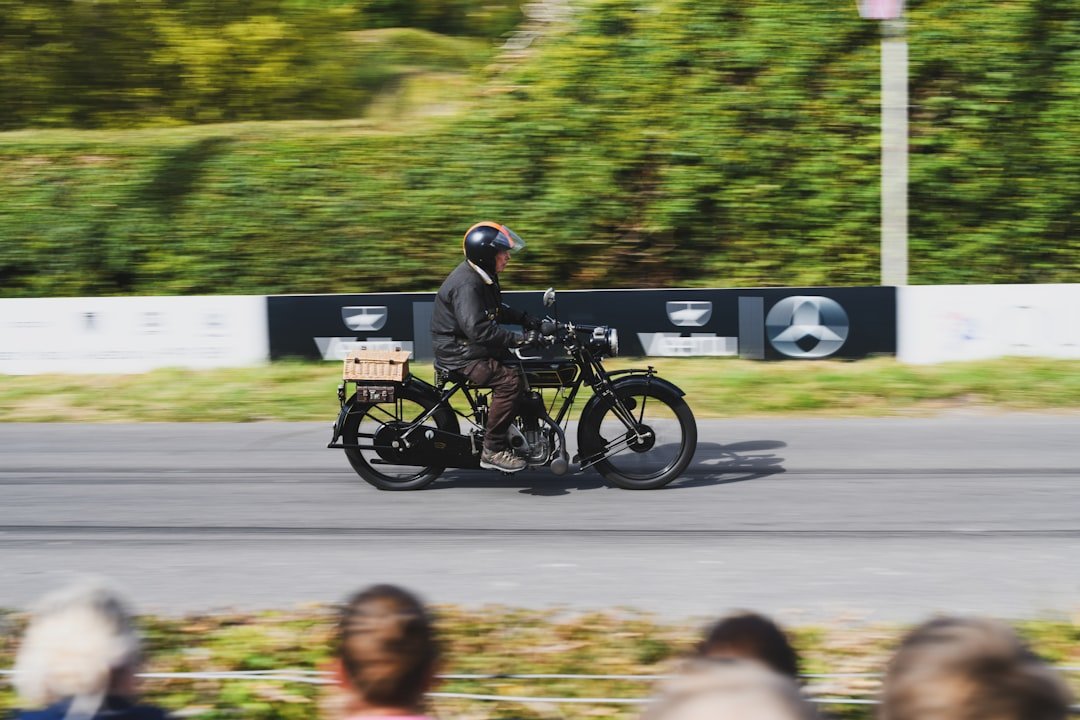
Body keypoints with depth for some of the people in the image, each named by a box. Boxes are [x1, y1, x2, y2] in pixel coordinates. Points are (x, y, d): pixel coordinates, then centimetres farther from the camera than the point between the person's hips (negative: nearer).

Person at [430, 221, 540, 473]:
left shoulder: (482, 277, 10)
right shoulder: (466, 284, -23)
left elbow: (495, 311, 26)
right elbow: (478, 329, -32)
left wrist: (525, 319, 11)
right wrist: (519, 339, -32)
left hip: (473, 348, 11)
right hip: (458, 355, -11)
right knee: (509, 380, -26)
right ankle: (493, 450, -21)